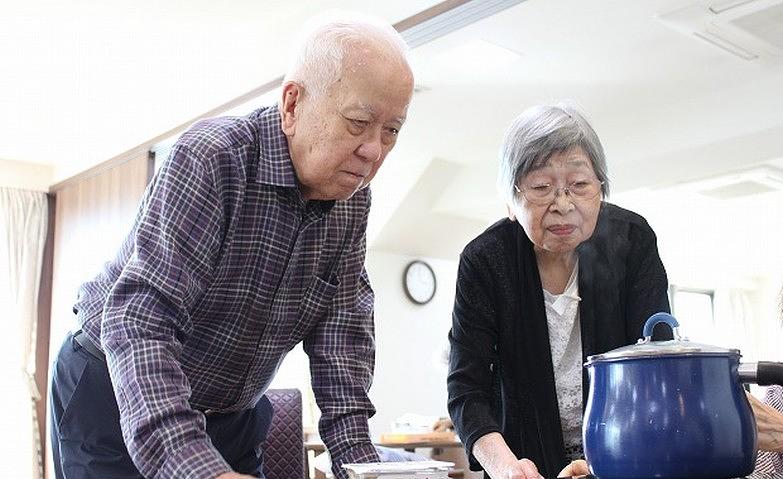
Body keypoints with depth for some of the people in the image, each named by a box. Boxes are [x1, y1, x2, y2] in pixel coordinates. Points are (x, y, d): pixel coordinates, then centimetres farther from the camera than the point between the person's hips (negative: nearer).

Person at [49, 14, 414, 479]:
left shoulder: (352, 196, -7)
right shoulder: (211, 159, -28)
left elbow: (341, 319, -6)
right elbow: (140, 319, -35)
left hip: (230, 416, 6)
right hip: (115, 399, -5)